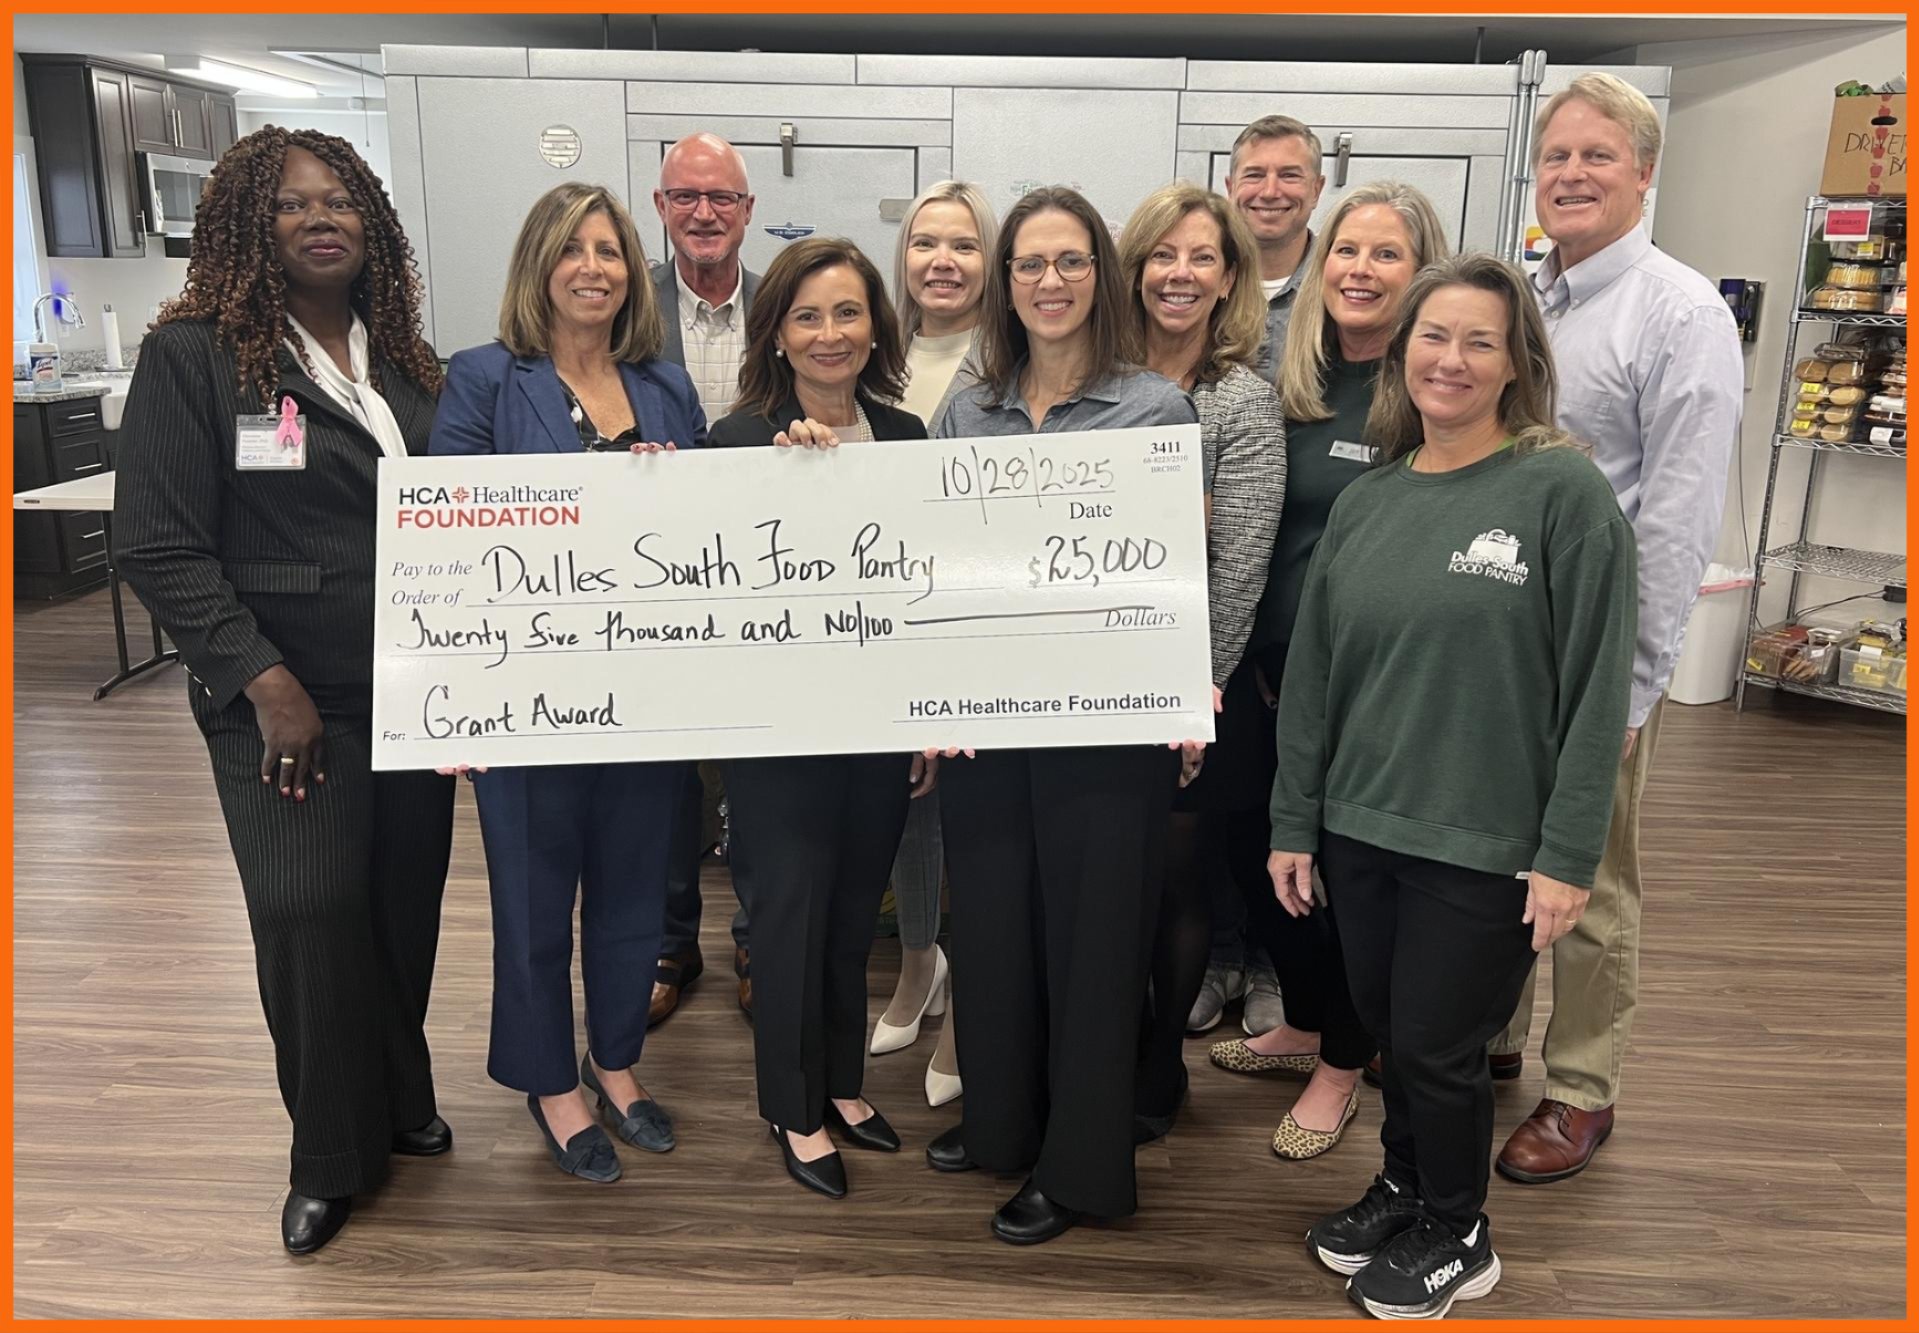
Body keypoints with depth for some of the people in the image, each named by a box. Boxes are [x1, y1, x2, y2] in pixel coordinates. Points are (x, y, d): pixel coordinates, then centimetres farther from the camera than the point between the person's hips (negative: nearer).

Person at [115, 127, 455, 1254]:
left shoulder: (405, 359, 10)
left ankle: (401, 1102, 31)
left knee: (407, 905, 10)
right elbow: (162, 548, -9)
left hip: (413, 690, 5)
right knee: (312, 917, -4)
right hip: (288, 704, -4)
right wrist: (266, 684, -15)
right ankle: (333, 1158, 16)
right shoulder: (194, 355, -5)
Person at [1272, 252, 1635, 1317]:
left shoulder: (1565, 492, -10)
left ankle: (1456, 1234, 33)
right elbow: (1310, 674, 7)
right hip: (1360, 829, 5)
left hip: (1486, 846, -4)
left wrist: (1568, 853, -14)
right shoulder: (1363, 503, 5)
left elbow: (1597, 685, -12)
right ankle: (1403, 1188, 43)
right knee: (1387, 1033, 18)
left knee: (1438, 1048, 8)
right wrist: (1295, 824, 7)